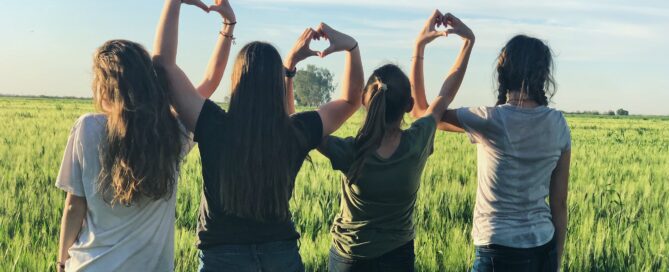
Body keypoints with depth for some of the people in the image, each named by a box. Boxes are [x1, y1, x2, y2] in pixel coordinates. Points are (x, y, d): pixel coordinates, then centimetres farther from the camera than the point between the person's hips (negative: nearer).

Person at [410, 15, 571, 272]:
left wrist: (418, 50, 5)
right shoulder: (558, 124, -1)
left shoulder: (491, 121, -14)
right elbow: (560, 204, 3)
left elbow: (422, 111, 1)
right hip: (544, 249, 5)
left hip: (500, 251, -5)